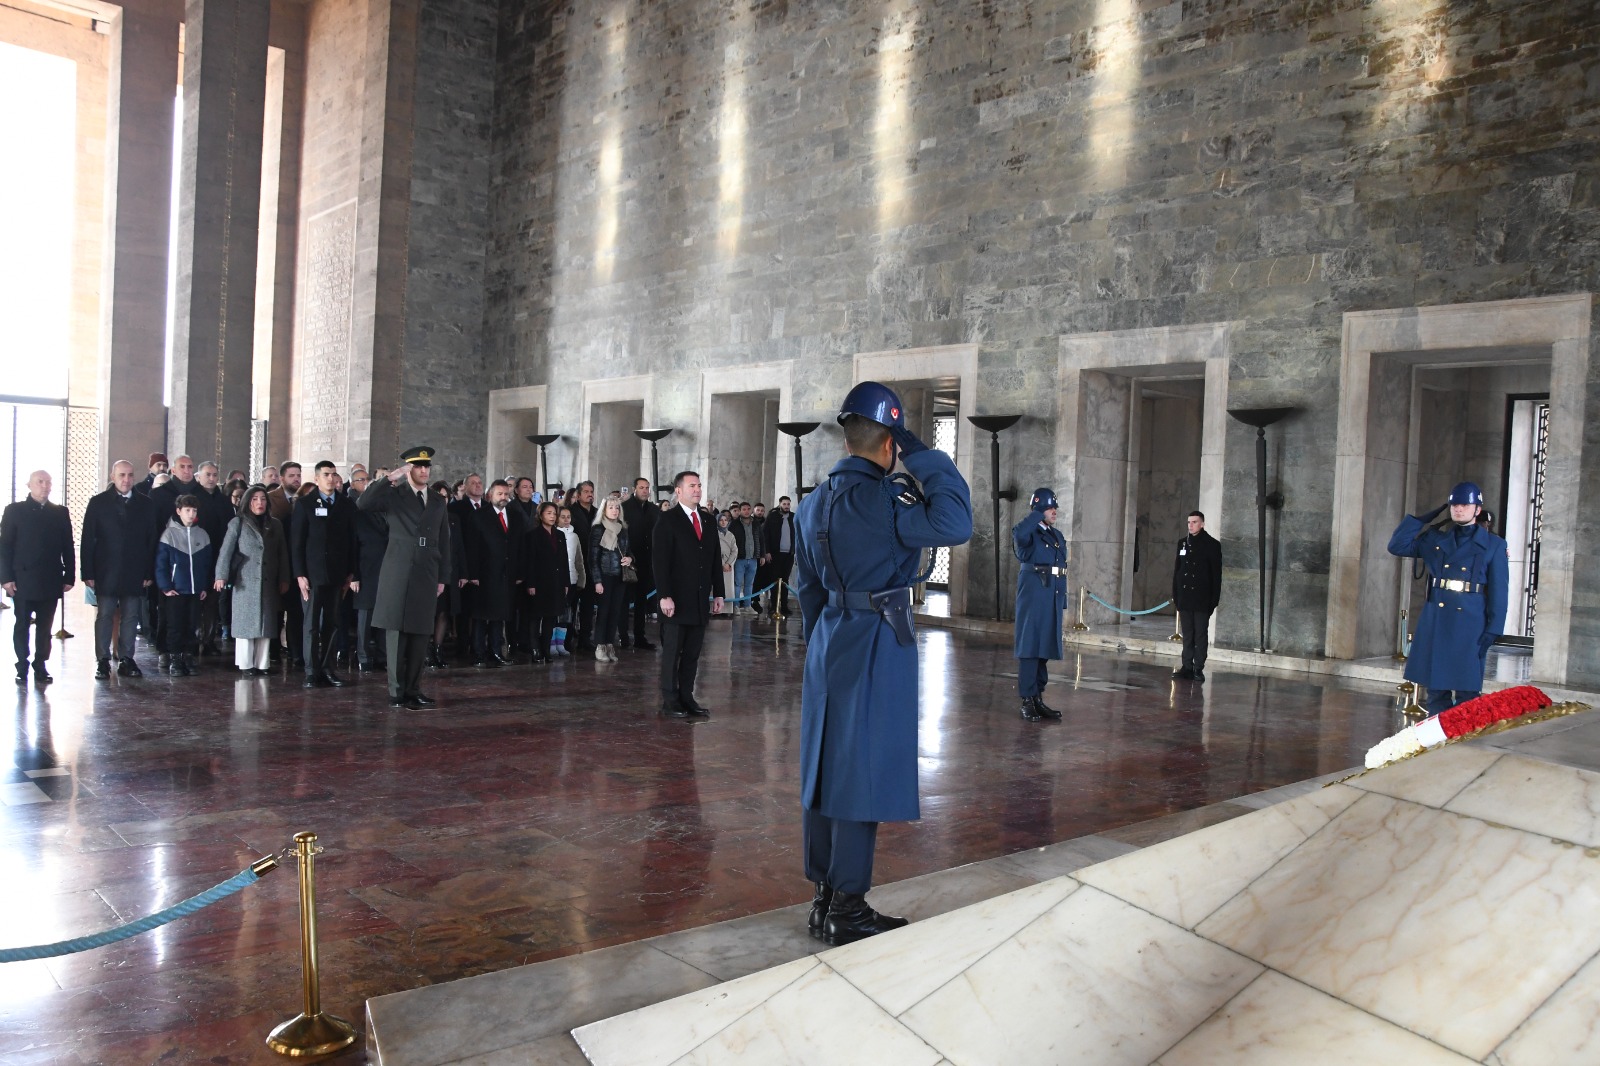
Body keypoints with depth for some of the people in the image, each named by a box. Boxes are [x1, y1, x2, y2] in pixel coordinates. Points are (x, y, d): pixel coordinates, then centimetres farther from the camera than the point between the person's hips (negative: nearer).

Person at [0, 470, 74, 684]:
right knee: (21, 625, 5)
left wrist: (69, 576, 2)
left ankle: (41, 667, 12)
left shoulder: (60, 512, 8)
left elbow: (67, 547, 8)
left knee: (45, 627, 5)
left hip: (50, 582, 2)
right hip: (23, 581, -2)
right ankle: (22, 668, 12)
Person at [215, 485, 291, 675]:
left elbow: (282, 553, 11)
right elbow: (226, 551, -6)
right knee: (246, 622, 0)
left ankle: (262, 663, 8)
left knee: (266, 622, 3)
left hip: (268, 583, 3)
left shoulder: (275, 525, 12)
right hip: (245, 582, -3)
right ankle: (246, 664, 4)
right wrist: (221, 576, -15)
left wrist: (284, 580, 6)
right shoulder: (238, 523, 1)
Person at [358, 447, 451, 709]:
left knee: (420, 633, 4)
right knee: (397, 631, -3)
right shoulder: (394, 495, 4)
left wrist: (442, 577, 12)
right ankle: (397, 692, 1)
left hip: (426, 576, 4)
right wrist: (390, 478, -19)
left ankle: (413, 690, 11)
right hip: (398, 573, -4)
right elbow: (363, 503, -14)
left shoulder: (438, 504, 16)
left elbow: (444, 543, 17)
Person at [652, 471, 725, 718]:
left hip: (701, 600, 5)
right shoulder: (668, 521, -5)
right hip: (676, 600, -5)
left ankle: (687, 698, 15)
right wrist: (664, 596, -17)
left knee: (692, 654, 8)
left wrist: (718, 593, 10)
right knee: (671, 653, 3)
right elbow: (660, 561, -11)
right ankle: (670, 702, 11)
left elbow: (716, 558, 14)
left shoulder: (708, 520, 13)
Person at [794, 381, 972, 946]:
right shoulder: (882, 497, -16)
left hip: (828, 645, 9)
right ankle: (847, 909, 7)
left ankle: (823, 899, 22)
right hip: (877, 647, -8)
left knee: (824, 770, 12)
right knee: (863, 775, -1)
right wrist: (923, 455, -17)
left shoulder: (814, 503, 11)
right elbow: (954, 525, -27)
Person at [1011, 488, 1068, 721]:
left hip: (1053, 599, 7)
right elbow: (1019, 533, -33)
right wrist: (1038, 515, -18)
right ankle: (1027, 701, 1)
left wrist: (1062, 601, 14)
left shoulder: (1057, 536, 16)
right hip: (1033, 597, -7)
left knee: (1045, 649, 11)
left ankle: (1038, 698, 18)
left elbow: (1062, 571, 18)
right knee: (1030, 648, -4)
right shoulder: (1029, 534, -6)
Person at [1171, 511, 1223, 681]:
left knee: (1200, 635, 0)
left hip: (1202, 599, -4)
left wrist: (1214, 598, -8)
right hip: (1184, 597, 4)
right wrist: (1175, 594, 8)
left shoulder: (1212, 544, -3)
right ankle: (1187, 667, 11)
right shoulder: (1183, 543, 10)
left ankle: (1199, 669, 3)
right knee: (1187, 635, 8)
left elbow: (1216, 574, -4)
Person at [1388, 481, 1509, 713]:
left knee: (1467, 695, -1)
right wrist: (1424, 518, 3)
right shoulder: (1435, 538, 10)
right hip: (1434, 624, 3)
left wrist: (1492, 632, -7)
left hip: (1470, 628, -3)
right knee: (1435, 692, 7)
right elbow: (1396, 546, 5)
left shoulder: (1493, 545, 4)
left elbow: (1498, 592, 1)